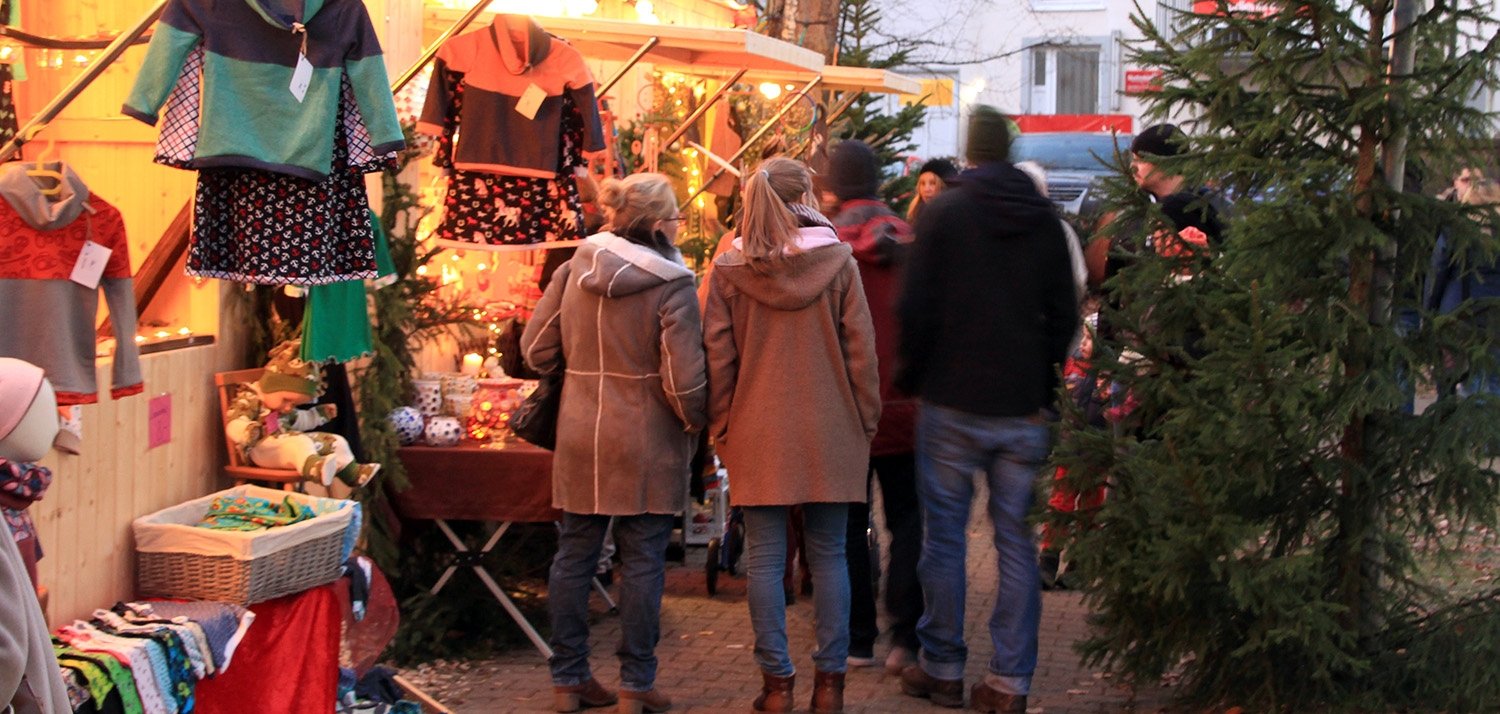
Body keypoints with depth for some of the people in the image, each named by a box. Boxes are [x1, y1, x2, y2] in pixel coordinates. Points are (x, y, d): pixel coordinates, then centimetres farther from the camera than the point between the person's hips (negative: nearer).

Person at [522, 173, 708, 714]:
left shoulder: (574, 269, 0)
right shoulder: (672, 285, -14)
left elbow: (536, 349, 4)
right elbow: (684, 380, -17)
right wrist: (695, 425, 1)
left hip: (580, 436, 5)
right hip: (646, 444, -4)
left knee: (574, 555, 12)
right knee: (642, 562, 5)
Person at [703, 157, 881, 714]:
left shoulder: (729, 267, 0)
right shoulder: (837, 261, -2)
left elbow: (718, 354, 1)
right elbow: (861, 349, -1)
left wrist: (721, 427, 9)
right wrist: (864, 421, 8)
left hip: (757, 432, 0)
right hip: (827, 431, 0)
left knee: (765, 558, 4)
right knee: (828, 554, 7)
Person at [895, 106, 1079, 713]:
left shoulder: (943, 212, -5)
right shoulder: (1044, 220, 4)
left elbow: (916, 309, -8)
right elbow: (1065, 314, 7)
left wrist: (909, 375, 6)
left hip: (952, 402, -2)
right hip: (1023, 407, 3)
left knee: (944, 536, 7)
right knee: (1017, 541, 5)